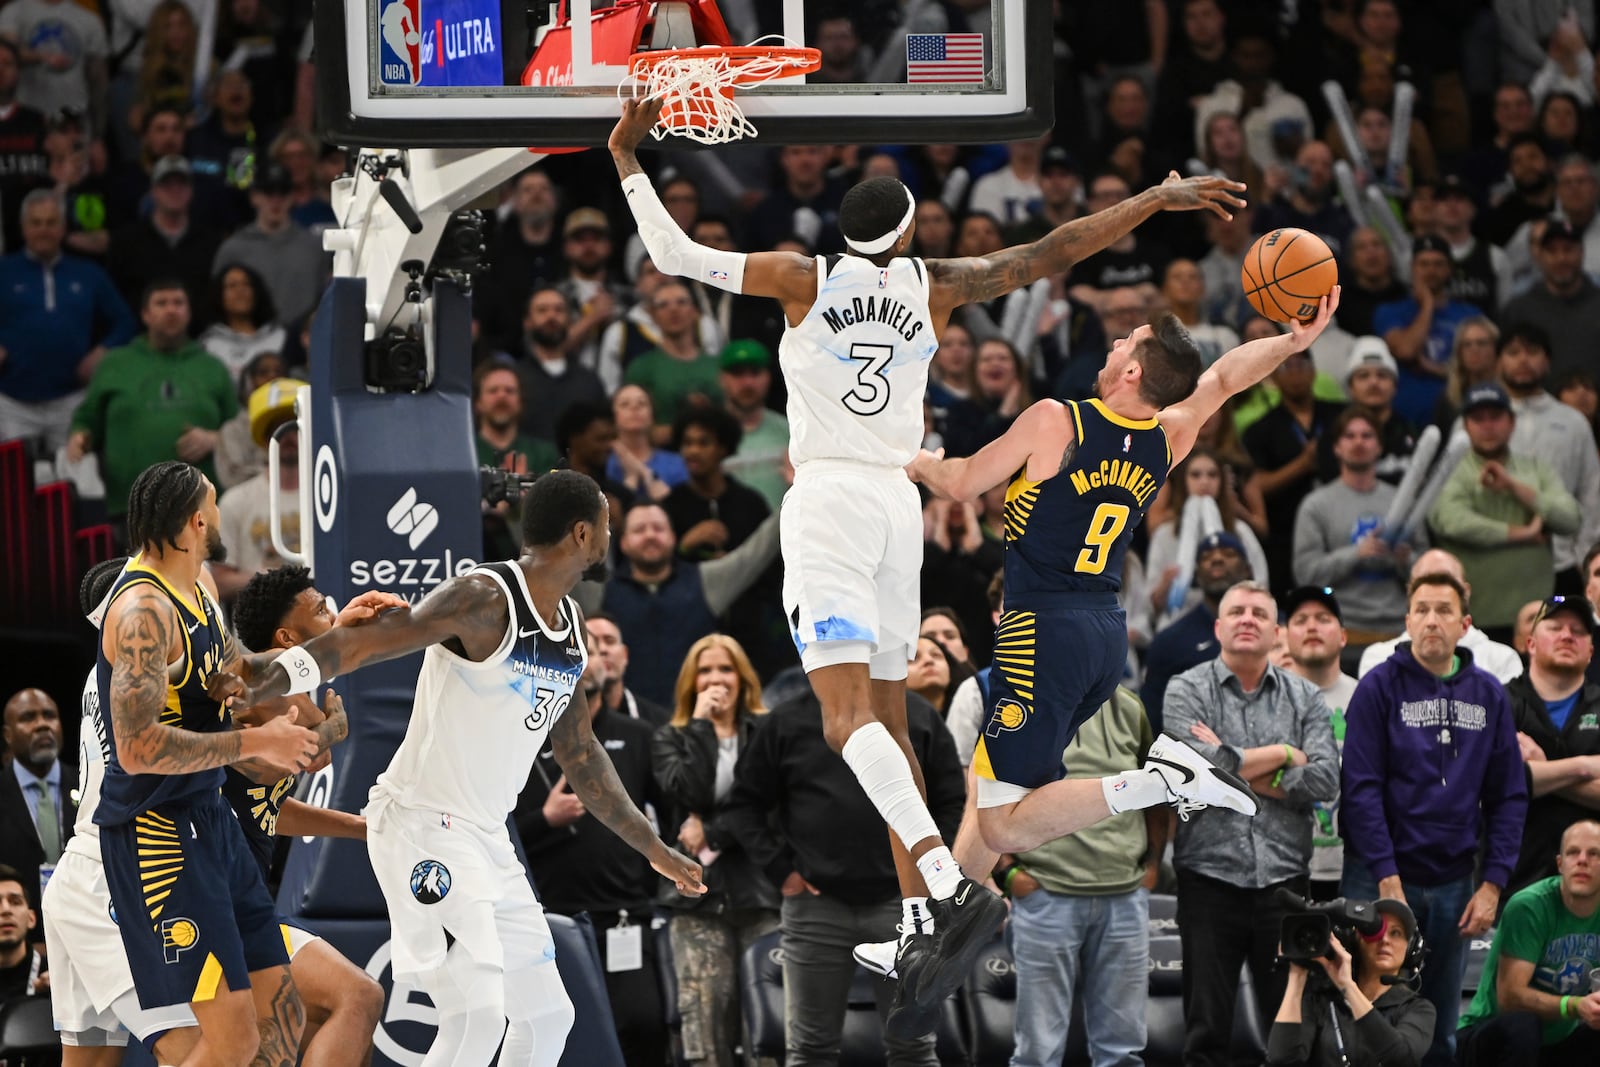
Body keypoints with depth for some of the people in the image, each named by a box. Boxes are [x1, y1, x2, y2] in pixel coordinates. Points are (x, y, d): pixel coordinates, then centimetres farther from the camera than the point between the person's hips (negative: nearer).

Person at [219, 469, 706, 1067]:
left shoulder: (573, 628, 12)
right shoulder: (485, 601, -16)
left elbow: (578, 752, 24)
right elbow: (363, 642, -25)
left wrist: (652, 848, 29)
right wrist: (262, 688, -40)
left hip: (487, 839, 9)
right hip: (421, 823, -9)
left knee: (548, 1016, 11)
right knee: (479, 1015, -21)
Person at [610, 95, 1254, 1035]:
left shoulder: (806, 279, 0)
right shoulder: (934, 286, 7)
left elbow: (675, 255, 1)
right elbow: (1048, 256, 8)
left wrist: (628, 161, 12)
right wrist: (1157, 201, 15)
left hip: (826, 499, -4)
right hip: (897, 503, 5)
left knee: (849, 718, -15)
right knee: (888, 721, 11)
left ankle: (952, 892, -35)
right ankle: (925, 940, 4)